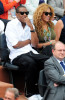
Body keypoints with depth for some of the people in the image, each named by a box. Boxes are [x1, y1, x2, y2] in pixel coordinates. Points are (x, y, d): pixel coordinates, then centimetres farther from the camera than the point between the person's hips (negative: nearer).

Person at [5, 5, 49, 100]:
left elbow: (34, 44, 4)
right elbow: (15, 45, -10)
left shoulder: (29, 24, 15)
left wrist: (31, 28, -5)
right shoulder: (11, 25, -1)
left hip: (31, 52, 5)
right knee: (31, 63, -37)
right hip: (17, 55, -5)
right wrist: (29, 41, 4)